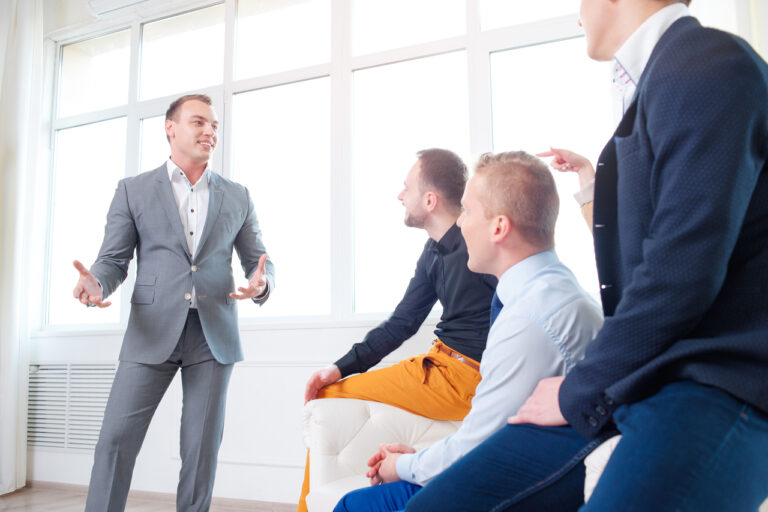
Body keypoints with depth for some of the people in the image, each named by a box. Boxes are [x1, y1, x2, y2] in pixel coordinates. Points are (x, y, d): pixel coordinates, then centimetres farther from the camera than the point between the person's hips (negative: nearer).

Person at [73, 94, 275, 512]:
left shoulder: (237, 197, 13)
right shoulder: (133, 190, 9)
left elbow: (260, 260, 12)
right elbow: (114, 258, 7)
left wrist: (261, 283, -11)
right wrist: (96, 283, -16)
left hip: (213, 335, 1)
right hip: (152, 332, -1)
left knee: (202, 445, 5)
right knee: (116, 438, -4)